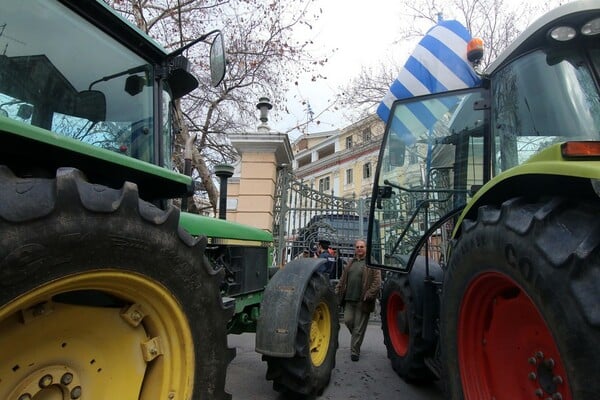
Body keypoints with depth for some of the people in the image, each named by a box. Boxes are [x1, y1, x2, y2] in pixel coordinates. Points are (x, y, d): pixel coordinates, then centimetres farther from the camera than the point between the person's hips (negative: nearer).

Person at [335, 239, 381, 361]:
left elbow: (377, 281, -9)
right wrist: (337, 293, 8)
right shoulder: (350, 264, 16)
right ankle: (356, 338, 32)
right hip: (349, 299, 5)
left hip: (362, 301, -5)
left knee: (359, 327, 1)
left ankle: (355, 352, 13)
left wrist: (369, 294, -17)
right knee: (348, 320, 2)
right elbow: (342, 280, 18)